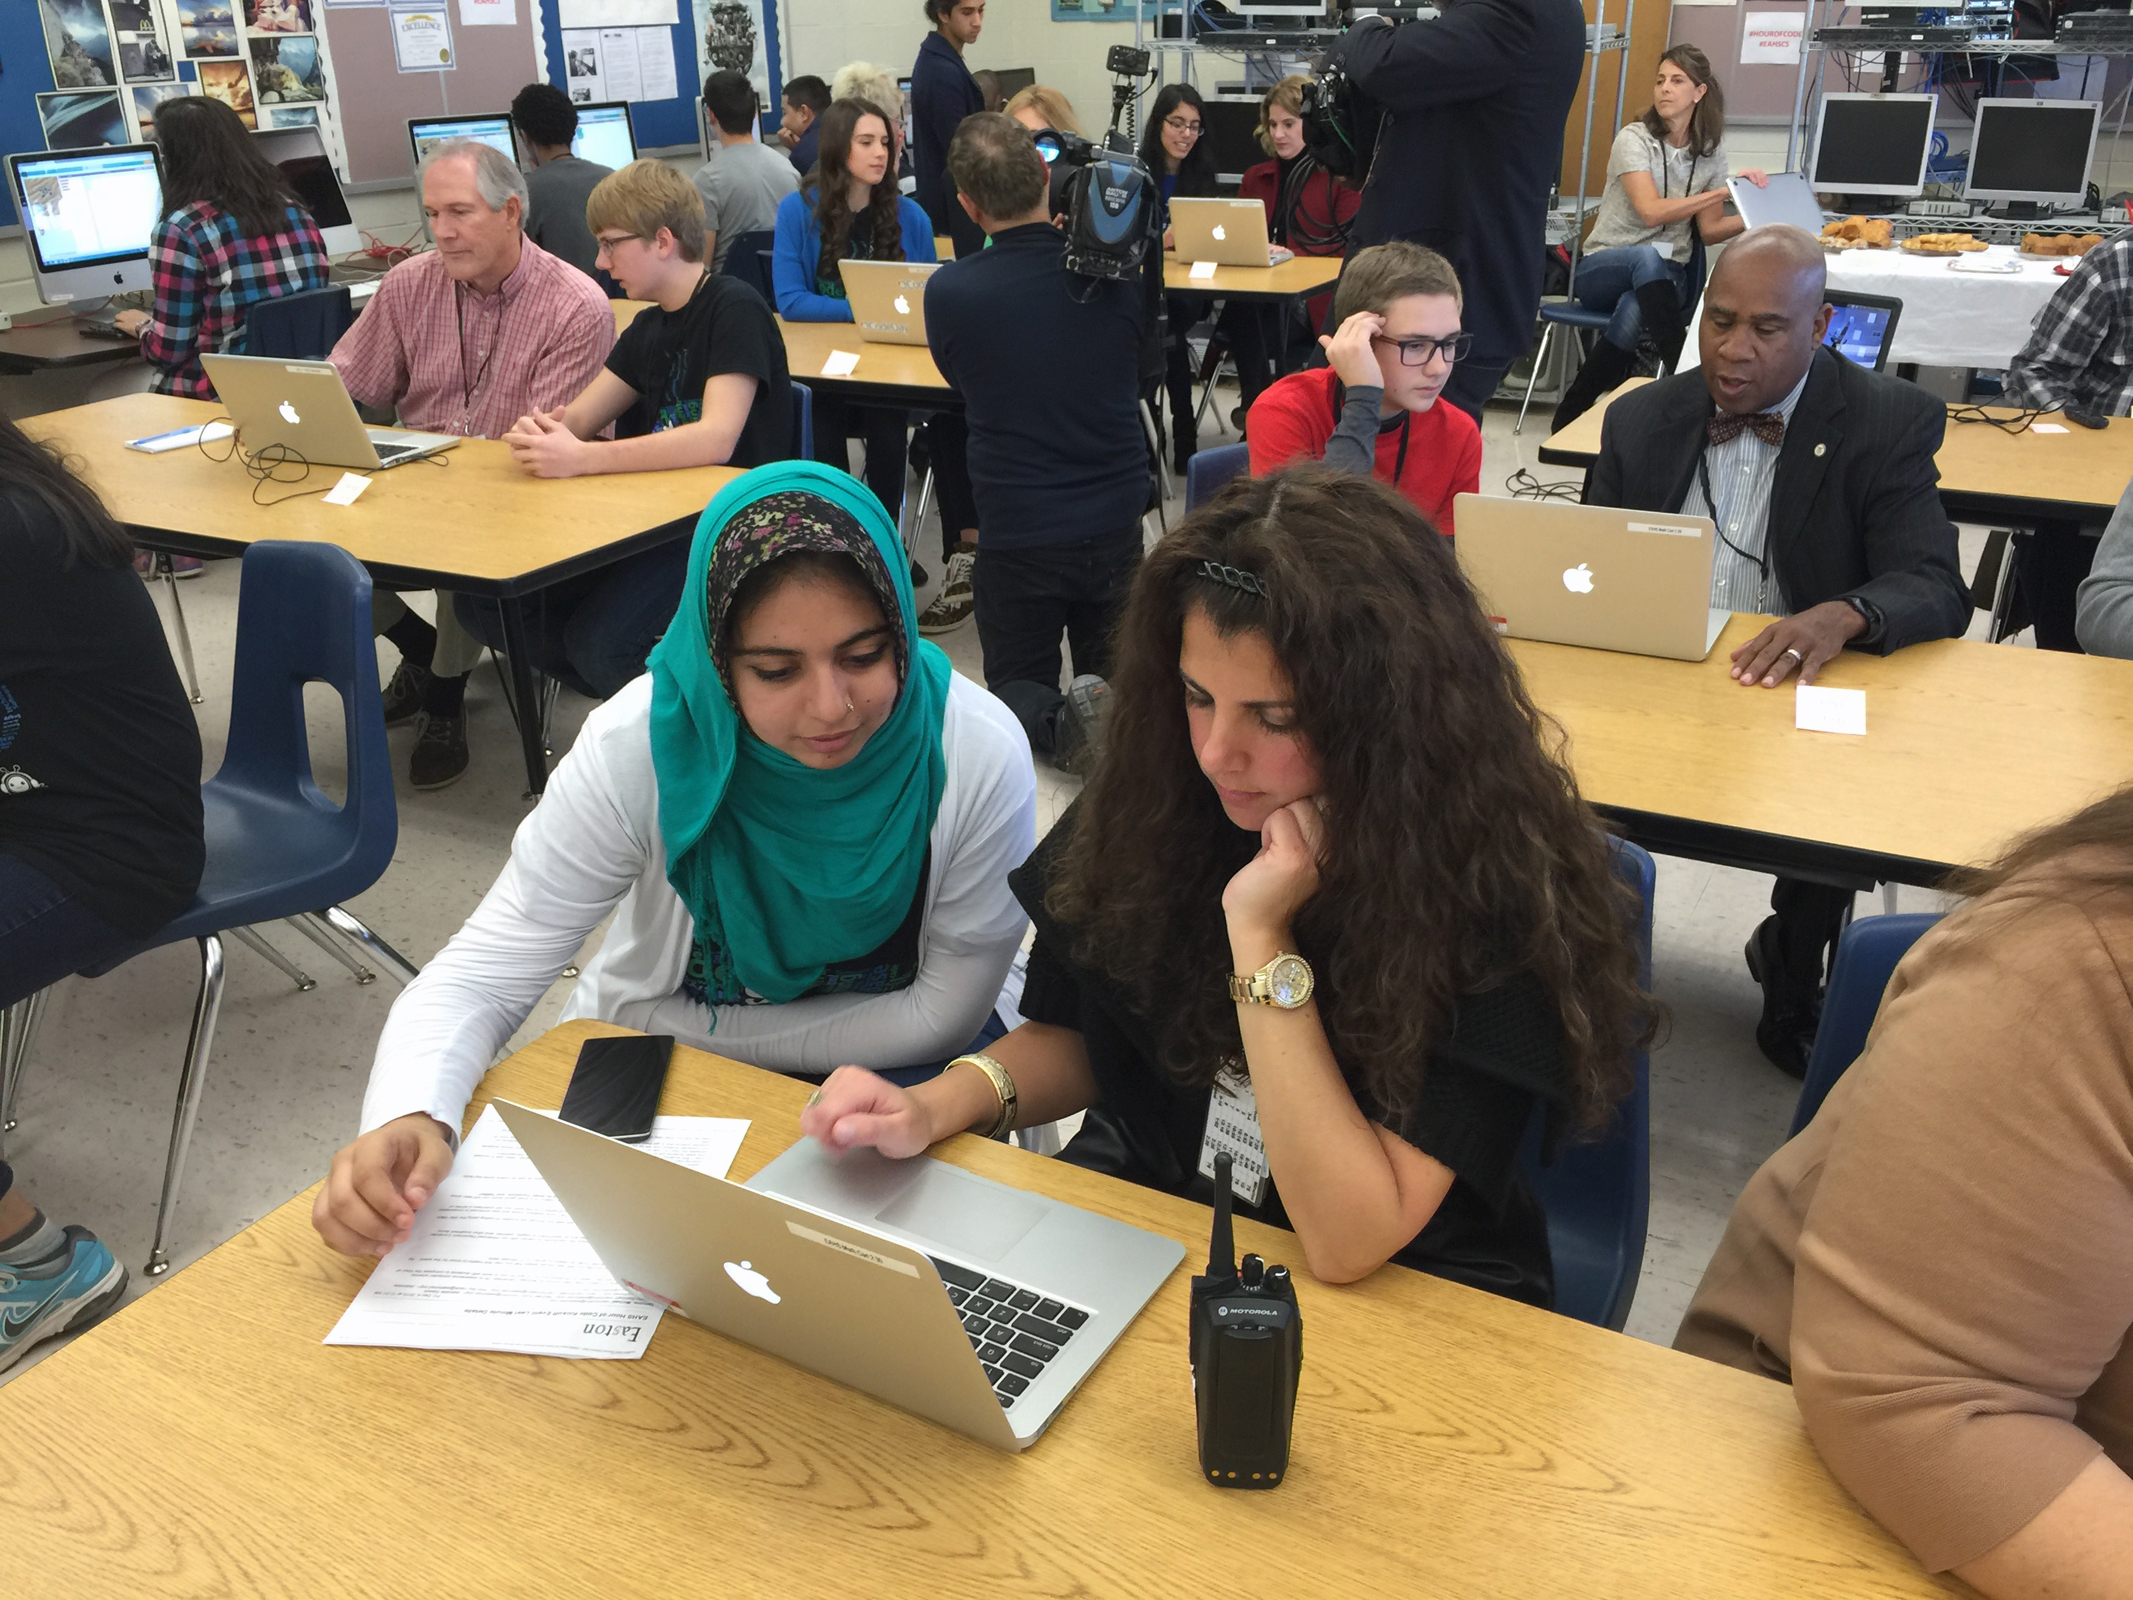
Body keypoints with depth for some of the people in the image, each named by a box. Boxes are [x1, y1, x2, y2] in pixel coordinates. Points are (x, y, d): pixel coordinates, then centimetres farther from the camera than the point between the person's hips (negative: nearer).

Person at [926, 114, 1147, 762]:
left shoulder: (947, 292, -13)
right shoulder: (1119, 271, -7)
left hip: (1016, 534, -2)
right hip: (1116, 525, 2)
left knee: (1016, 684, 18)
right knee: (1115, 672, 22)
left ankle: (1058, 721, -17)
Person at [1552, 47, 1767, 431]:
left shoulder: (1710, 151, 7)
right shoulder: (1635, 138, -6)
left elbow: (1709, 230, 11)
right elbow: (1651, 211, -19)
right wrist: (1725, 191, -22)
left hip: (1666, 276, 2)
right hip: (1603, 267, -2)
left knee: (1633, 311, -35)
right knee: (1648, 257, -39)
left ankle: (1573, 410, -25)